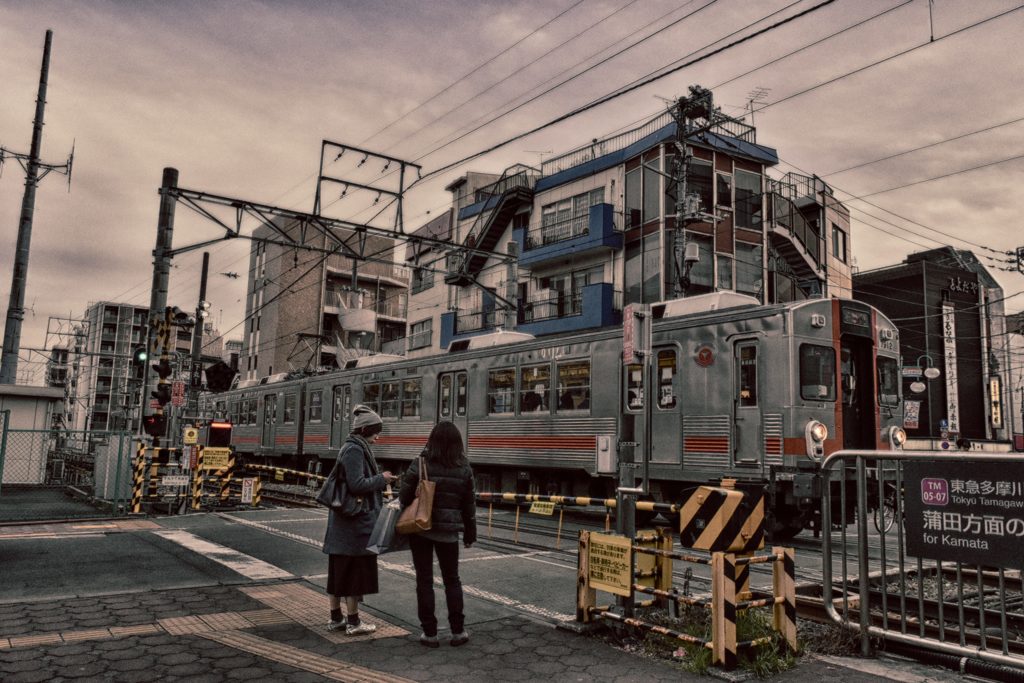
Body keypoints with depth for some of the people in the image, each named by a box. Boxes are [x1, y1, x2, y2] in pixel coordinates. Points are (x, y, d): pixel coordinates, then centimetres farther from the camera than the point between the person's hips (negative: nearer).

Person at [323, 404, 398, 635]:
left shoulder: (352, 447, 13)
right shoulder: (355, 450, -17)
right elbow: (356, 485, -23)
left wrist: (380, 479, 12)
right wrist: (381, 479, -11)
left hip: (342, 520, 10)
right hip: (356, 521, -10)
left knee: (339, 569, 14)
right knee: (356, 569, 0)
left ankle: (335, 618, 24)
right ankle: (353, 622, 9)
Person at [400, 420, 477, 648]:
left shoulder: (420, 466, -11)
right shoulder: (464, 470, -4)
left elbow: (404, 498, -8)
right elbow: (469, 506, 2)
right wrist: (470, 534, 12)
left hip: (420, 530, -2)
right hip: (448, 532, 2)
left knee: (424, 580, 8)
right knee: (452, 580, 16)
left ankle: (429, 633, 12)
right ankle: (458, 631, 18)